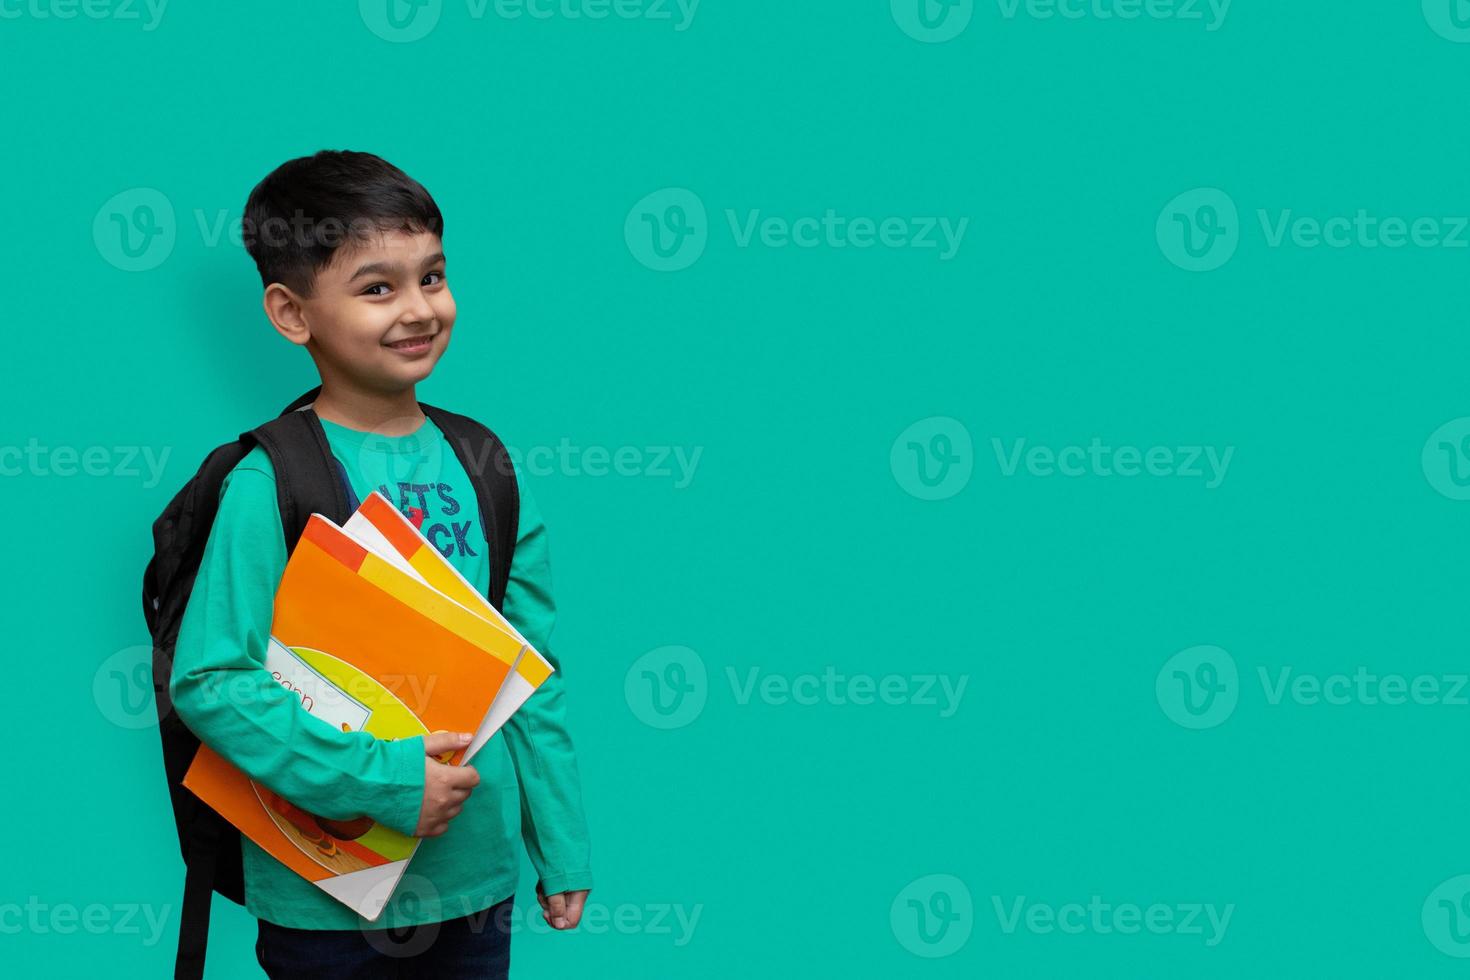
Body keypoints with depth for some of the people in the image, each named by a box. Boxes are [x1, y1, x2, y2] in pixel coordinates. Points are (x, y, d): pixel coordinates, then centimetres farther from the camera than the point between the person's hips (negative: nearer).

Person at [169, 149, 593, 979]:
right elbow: (207, 679, -18)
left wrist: (562, 844, 9)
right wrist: (377, 778, -22)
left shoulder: (481, 467, 2)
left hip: (478, 879, 5)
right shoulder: (271, 483, -14)